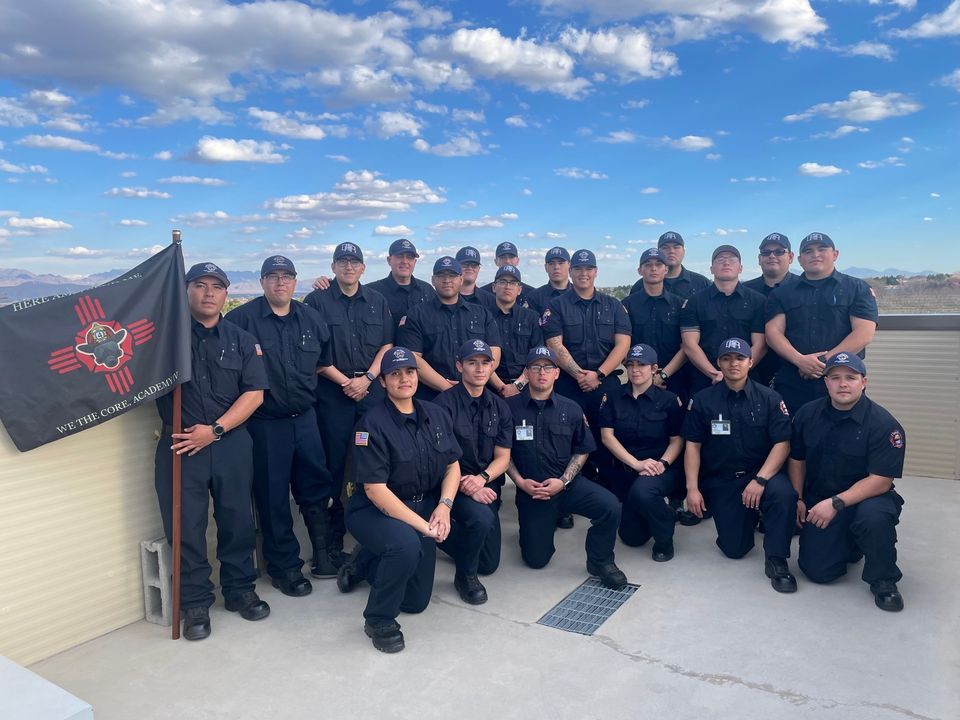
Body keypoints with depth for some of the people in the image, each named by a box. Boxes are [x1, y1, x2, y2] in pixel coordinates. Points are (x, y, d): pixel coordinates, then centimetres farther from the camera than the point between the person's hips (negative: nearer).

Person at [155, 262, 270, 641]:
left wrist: (214, 430, -9)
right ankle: (195, 603, 19)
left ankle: (240, 590, 27)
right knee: (185, 527, 4)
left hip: (230, 443, 2)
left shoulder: (241, 340, 8)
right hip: (180, 446, -1)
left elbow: (254, 393, 0)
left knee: (237, 520, 10)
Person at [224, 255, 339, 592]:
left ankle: (324, 556, 30)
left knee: (317, 488, 13)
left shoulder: (311, 318, 7)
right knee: (273, 498, 6)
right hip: (265, 423, -4)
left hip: (305, 418, 5)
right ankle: (284, 567, 22)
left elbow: (323, 361, 20)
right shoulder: (242, 318, -11)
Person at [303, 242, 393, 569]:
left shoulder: (377, 301, 12)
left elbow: (387, 346, 8)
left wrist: (367, 377, -7)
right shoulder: (317, 301, 2)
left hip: (372, 391, 3)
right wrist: (345, 382, -9)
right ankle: (332, 537, 10)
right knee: (334, 465, 1)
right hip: (332, 393, -2)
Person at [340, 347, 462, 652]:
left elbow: (453, 466, 4)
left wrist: (444, 505, -15)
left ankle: (364, 564, 38)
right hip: (373, 511, -6)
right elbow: (375, 490, -23)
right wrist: (423, 525, -27)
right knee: (406, 544, -38)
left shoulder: (436, 415, -1)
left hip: (423, 508, 6)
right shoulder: (372, 424, -19)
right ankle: (379, 620, -10)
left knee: (417, 601, 10)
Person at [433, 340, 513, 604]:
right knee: (482, 518, -35)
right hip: (453, 485, -5)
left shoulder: (499, 407, 5)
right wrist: (465, 487, -23)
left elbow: (503, 458, 2)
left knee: (489, 564, 8)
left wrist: (482, 478, -17)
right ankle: (466, 575, -6)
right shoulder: (445, 403, -12)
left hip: (486, 487, 6)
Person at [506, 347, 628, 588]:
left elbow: (582, 451, 4)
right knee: (536, 559, 3)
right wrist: (520, 481, -11)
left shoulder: (570, 409, 1)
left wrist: (563, 481, -9)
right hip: (530, 489, -1)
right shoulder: (511, 407, -6)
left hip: (567, 484, 1)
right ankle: (543, 525, 37)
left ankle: (600, 561, 0)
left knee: (610, 506, -26)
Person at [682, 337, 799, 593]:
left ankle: (776, 561, -14)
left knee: (784, 494, -35)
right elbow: (693, 446, 0)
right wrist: (692, 488, -8)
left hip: (760, 473, -1)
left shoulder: (769, 398, -3)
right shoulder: (702, 400, -1)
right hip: (720, 480, 1)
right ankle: (748, 517, 31)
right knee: (734, 549, -5)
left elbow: (782, 444, -9)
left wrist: (760, 479, -23)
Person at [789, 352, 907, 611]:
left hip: (865, 498, -3)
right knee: (817, 570, -8)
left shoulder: (884, 424, -16)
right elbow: (797, 459, 10)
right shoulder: (807, 414, -1)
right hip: (819, 502, 3)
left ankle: (883, 580, -10)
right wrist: (798, 499, 1)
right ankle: (849, 544, 27)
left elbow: (881, 480, -20)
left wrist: (836, 503, -27)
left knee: (874, 516, -39)